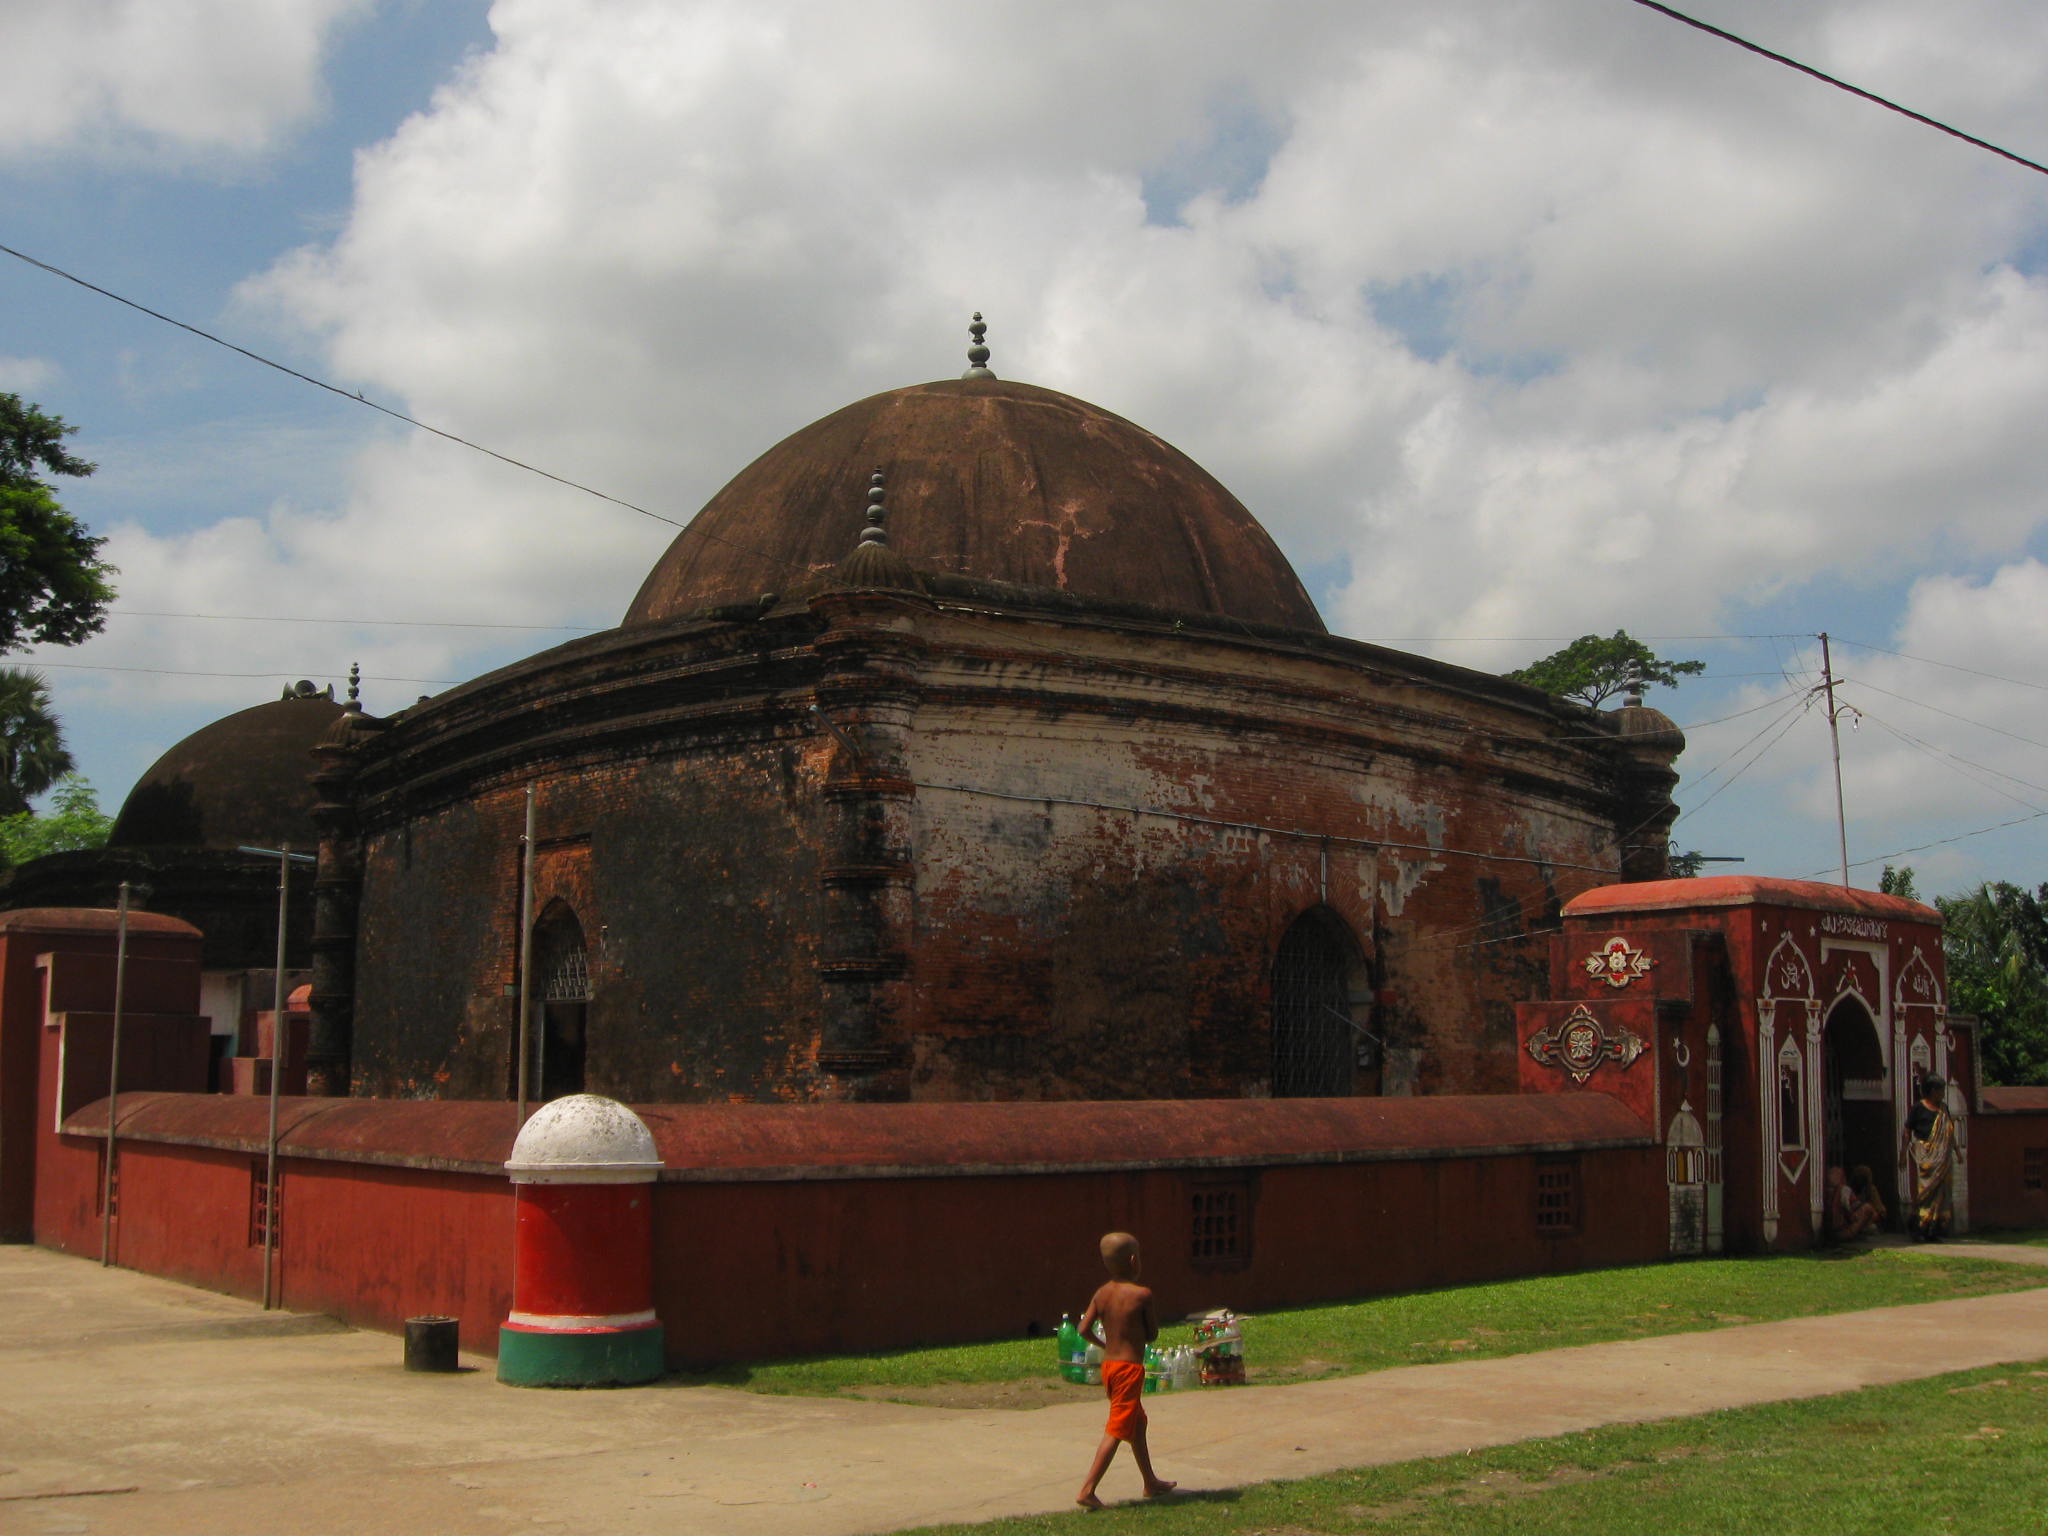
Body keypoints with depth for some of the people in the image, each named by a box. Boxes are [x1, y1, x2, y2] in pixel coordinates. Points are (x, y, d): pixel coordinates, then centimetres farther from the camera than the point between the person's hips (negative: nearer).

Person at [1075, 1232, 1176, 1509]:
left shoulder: (1101, 1294, 2)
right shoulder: (1142, 1295, -14)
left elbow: (1084, 1329, 0)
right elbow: (1152, 1335, -7)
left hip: (1108, 1364, 8)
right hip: (1130, 1368, -8)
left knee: (1137, 1423, 22)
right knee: (1116, 1431, -6)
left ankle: (1151, 1482, 35)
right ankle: (1087, 1490, -12)